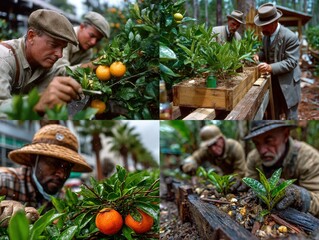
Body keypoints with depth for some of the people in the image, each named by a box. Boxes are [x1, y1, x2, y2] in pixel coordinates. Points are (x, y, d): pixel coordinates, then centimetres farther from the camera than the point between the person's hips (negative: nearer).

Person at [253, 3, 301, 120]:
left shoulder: (290, 37, -21)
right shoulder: (266, 35, 3)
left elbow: (291, 62, -24)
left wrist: (271, 67, -37)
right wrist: (259, 55, -5)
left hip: (287, 83, -7)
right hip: (272, 81, 7)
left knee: (290, 116, 5)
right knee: (273, 114, 17)